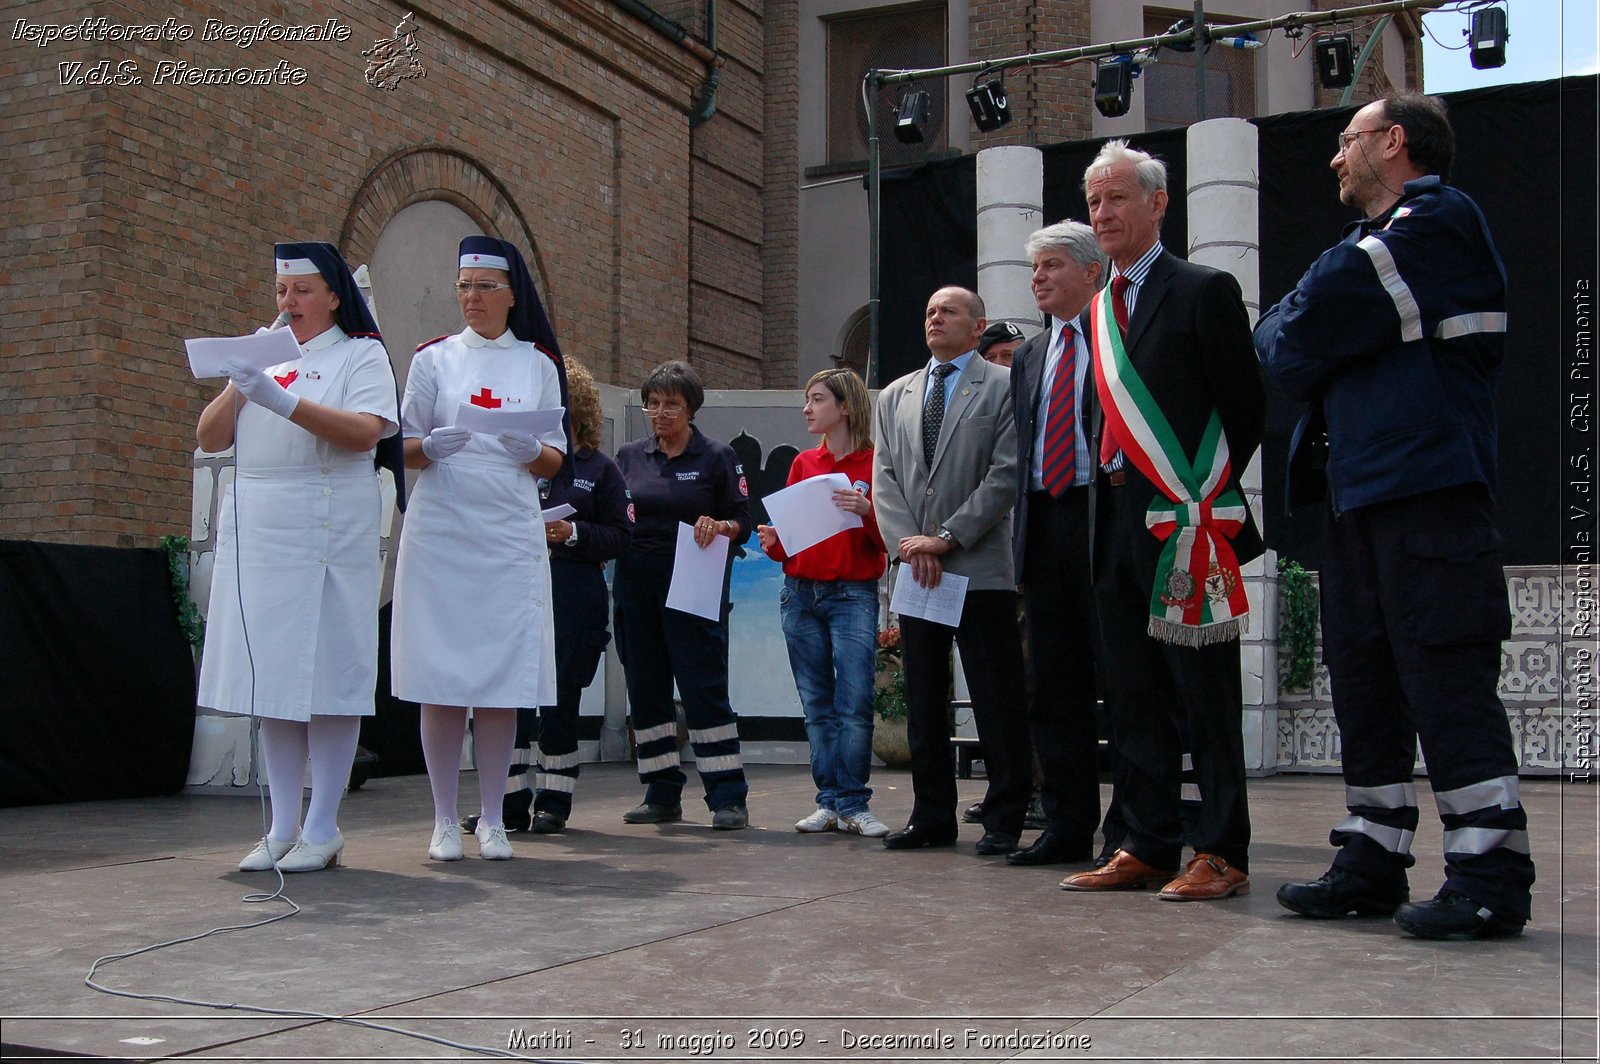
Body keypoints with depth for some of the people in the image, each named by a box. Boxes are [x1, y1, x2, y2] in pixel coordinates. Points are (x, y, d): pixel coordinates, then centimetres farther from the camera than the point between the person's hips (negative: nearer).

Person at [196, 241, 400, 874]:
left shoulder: (361, 353, 4)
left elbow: (365, 431, -14)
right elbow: (210, 439, 13)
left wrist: (282, 400, -20)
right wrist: (238, 385, -2)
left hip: (329, 533, -5)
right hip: (256, 532, 5)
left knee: (326, 677, -5)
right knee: (271, 677, 5)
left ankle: (322, 831, 1)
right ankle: (282, 828, 11)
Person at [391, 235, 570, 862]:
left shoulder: (539, 364, 11)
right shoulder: (434, 359, 9)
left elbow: (555, 461, 10)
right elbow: (403, 447, 8)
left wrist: (530, 451, -12)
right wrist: (430, 447, -14)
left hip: (512, 535, 1)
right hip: (440, 532, 0)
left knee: (503, 679, -1)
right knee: (441, 678, -2)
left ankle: (491, 820, 9)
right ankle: (444, 821, 7)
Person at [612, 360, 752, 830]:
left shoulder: (717, 456, 4)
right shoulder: (629, 456, 14)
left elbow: (743, 521, 1)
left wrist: (720, 527, -19)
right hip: (635, 584, 4)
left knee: (704, 687, -8)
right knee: (645, 689, 6)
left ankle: (728, 796, -5)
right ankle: (662, 795, 15)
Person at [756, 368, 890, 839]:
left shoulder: (874, 464, 0)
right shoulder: (803, 463, 14)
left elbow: (890, 540, -4)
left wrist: (867, 513, -22)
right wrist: (773, 542, -2)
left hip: (853, 594, -5)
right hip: (800, 593, 5)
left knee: (854, 705, -9)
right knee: (817, 706, 6)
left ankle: (853, 805, -2)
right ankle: (830, 801, 12)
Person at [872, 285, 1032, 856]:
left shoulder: (1005, 386, 2)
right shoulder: (894, 396, 18)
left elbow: (1006, 475, -7)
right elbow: (884, 478, 12)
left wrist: (947, 537, -13)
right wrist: (908, 543, -5)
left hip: (981, 567, -5)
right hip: (915, 570, 5)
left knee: (998, 702, -3)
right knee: (923, 701, 9)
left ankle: (1004, 821, 5)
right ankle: (932, 816, 17)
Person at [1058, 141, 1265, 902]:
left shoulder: (1204, 291, -3)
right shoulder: (1095, 312, 19)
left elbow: (1246, 407, -6)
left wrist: (1205, 497, -7)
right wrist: (1107, 498, 8)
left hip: (1183, 521, -7)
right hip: (1117, 525, 7)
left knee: (1205, 694, -2)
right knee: (1133, 696, 9)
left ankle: (1221, 853, 5)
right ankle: (1147, 847, 16)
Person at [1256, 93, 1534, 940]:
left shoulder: (1435, 221, -7)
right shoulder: (1385, 239, 24)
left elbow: (1298, 343, -10)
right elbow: (1294, 355, 22)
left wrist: (1279, 332, 9)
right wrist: (1297, 345, 3)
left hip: (1426, 492, -10)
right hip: (1364, 489, 10)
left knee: (1444, 676, -9)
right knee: (1362, 676, 10)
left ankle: (1490, 876, -3)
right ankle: (1373, 862, 17)